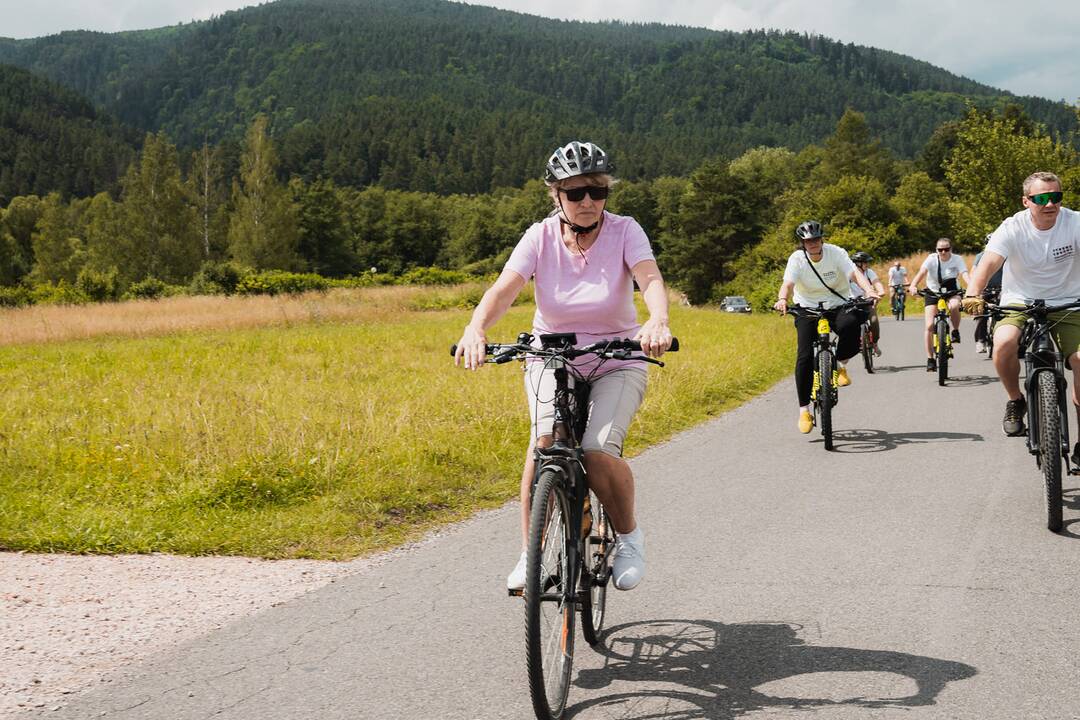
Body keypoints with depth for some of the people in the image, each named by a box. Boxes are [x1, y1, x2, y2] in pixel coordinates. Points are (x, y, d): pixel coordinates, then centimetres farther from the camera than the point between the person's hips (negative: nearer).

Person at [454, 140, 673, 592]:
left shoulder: (624, 232, -13)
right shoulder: (541, 237, -10)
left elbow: (650, 279, -30)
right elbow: (503, 289, -24)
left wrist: (657, 322, -53)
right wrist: (476, 328, -46)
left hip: (616, 362, -1)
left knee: (597, 452, -24)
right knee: (546, 438, -27)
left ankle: (629, 537, 4)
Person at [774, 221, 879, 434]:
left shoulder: (836, 253, -12)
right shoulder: (797, 259, -13)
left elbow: (854, 273, -26)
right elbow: (788, 283, -29)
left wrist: (869, 290, -46)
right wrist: (782, 299, -52)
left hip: (838, 305, 0)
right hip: (808, 308, 0)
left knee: (851, 328, -33)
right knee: (805, 356, -16)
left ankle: (842, 366, 1)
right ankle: (804, 410, -8)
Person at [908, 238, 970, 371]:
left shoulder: (957, 260, -12)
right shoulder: (932, 259, -13)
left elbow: (965, 275, -27)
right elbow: (921, 272, -28)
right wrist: (913, 286, -48)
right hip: (933, 292, 0)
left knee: (954, 306, -37)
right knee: (929, 326, -11)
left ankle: (956, 332, -9)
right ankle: (930, 360, 0)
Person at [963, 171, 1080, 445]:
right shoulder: (1013, 228, -13)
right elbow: (989, 262, -28)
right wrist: (973, 295, -47)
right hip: (1020, 302, -1)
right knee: (1004, 343, -30)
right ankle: (1015, 401, 1)